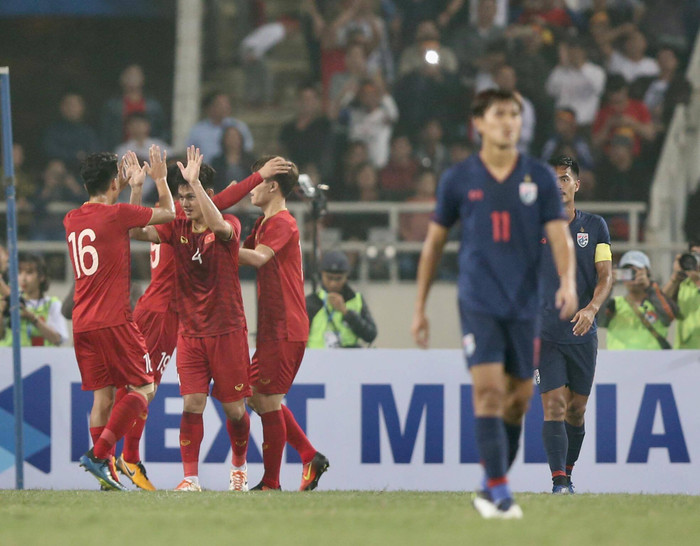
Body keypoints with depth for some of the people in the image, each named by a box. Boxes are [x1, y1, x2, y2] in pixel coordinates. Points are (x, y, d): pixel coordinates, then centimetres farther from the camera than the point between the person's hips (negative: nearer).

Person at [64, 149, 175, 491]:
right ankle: (99, 454, -15)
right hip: (114, 321, -7)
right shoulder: (117, 214, -8)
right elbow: (168, 213, 5)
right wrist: (159, 177, 21)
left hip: (82, 323, 7)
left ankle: (105, 474, 2)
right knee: (143, 388, 1)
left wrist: (128, 183, 38)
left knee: (102, 395, 8)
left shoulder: (71, 220, 11)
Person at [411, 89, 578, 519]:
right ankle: (499, 492, -19)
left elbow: (559, 235, -1)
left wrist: (568, 281, -21)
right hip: (479, 302, -2)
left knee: (519, 398, 5)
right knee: (488, 390, -16)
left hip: (525, 303, 2)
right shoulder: (459, 179, 4)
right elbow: (434, 244, 12)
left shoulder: (540, 177, 5)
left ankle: (492, 491, 20)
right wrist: (420, 308, 11)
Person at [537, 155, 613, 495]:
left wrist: (591, 308, -17)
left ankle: (568, 473, 26)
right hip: (544, 334, -2)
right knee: (554, 405, -13)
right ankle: (559, 482, -18)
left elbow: (606, 277, 1)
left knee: (576, 409, 8)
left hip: (583, 334, 2)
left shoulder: (595, 226, 7)